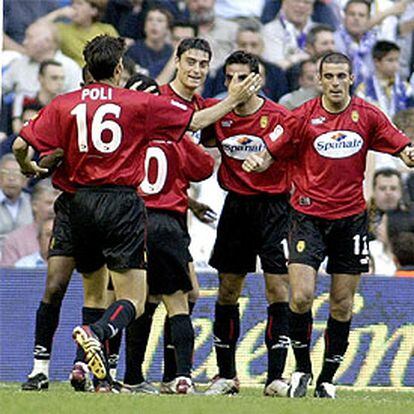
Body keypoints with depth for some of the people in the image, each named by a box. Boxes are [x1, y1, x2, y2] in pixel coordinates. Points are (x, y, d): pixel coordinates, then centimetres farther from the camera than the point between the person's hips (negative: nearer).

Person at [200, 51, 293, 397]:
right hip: (236, 206, 4)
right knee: (227, 292, 6)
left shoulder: (278, 117, -8)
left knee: (278, 288, -9)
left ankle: (276, 376, -8)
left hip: (274, 205, -4)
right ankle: (226, 375, 16)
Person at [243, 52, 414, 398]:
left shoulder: (368, 116, 2)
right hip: (309, 215, -2)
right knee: (301, 296, -14)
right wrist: (256, 162, -22)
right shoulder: (303, 116, -2)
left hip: (351, 217, 2)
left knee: (342, 305, 5)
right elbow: (271, 153, 0)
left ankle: (327, 378, 17)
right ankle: (302, 368, 6)